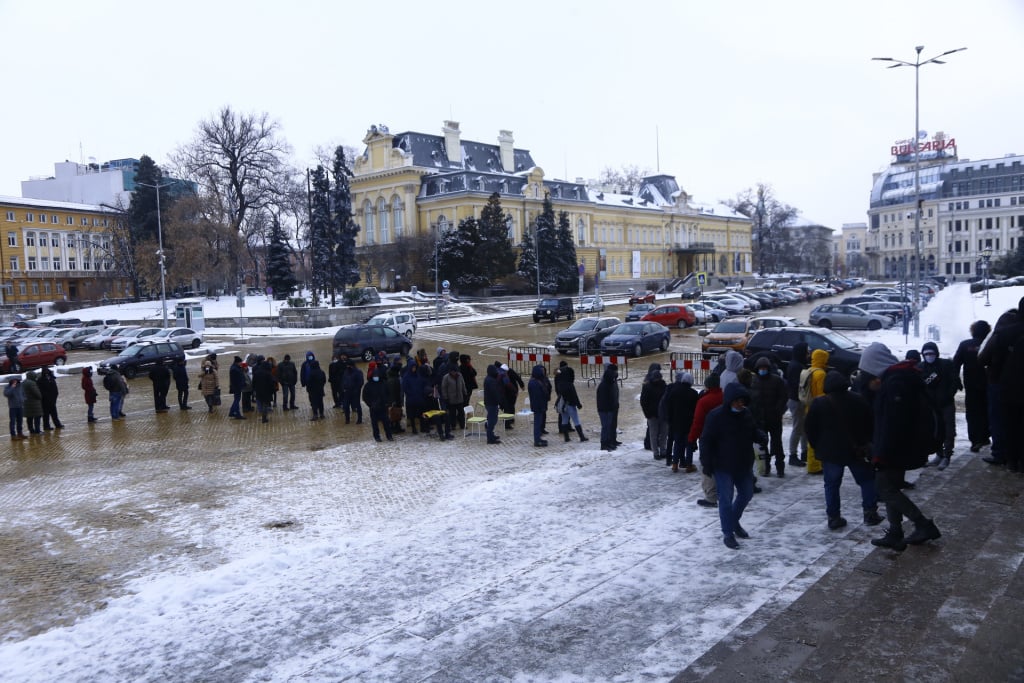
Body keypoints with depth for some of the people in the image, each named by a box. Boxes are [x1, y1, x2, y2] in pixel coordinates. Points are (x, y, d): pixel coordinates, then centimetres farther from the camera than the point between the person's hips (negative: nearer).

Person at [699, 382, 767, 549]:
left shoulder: (746, 414, 2)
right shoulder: (716, 416, -17)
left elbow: (753, 432, 14)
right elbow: (706, 441, -15)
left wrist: (761, 436, -10)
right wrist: (706, 464, -17)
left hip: (744, 465, 7)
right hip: (723, 467, -7)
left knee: (746, 493, 18)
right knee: (726, 499, -4)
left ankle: (734, 521, 40)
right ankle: (728, 533, 10)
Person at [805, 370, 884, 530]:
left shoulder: (818, 403, -6)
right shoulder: (859, 400, -1)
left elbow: (810, 429, -2)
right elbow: (870, 424, 5)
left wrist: (817, 447, 10)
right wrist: (866, 443, 17)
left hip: (829, 452, -1)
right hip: (856, 450, 1)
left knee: (831, 485, 7)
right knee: (867, 480, 16)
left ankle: (833, 517, 5)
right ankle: (870, 513, 13)